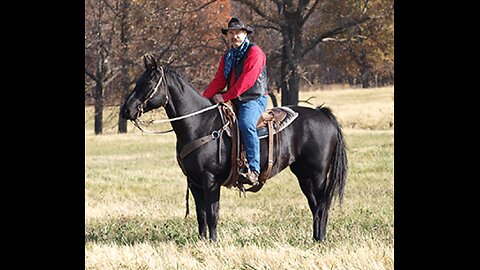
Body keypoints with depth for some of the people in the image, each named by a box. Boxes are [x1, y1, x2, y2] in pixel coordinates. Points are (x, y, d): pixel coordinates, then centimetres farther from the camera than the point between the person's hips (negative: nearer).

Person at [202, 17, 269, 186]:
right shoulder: (227, 57, 19)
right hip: (234, 101, 9)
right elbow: (219, 81, 15)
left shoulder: (254, 52, -7)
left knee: (246, 124, -33)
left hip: (254, 99, -9)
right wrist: (203, 98, -1)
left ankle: (253, 170, -35)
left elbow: (247, 80, -16)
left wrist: (225, 97, -18)